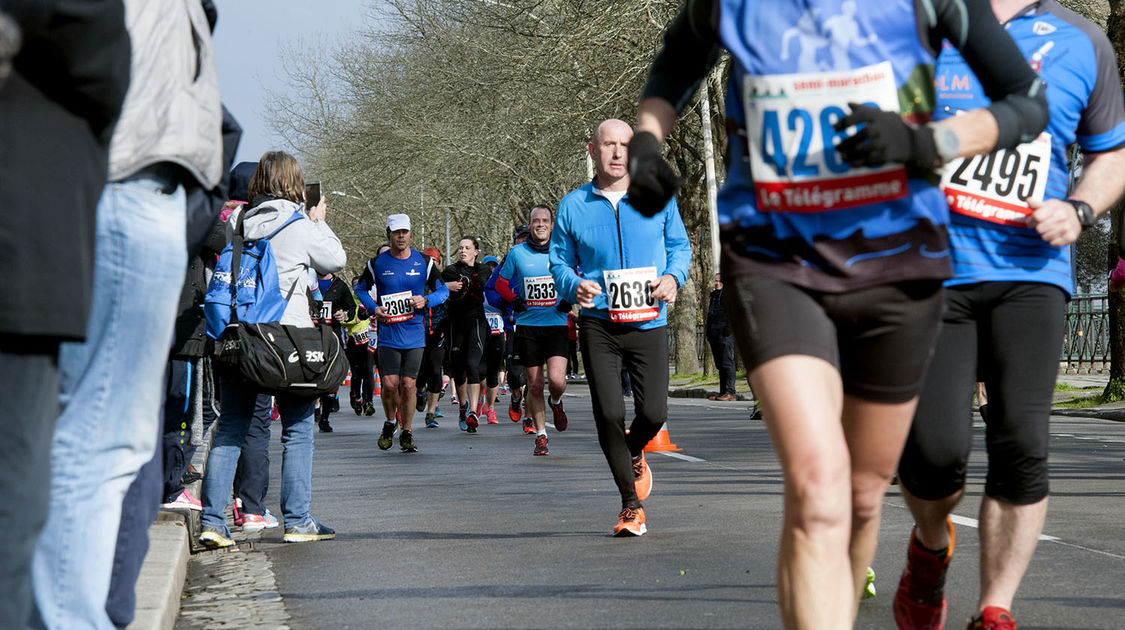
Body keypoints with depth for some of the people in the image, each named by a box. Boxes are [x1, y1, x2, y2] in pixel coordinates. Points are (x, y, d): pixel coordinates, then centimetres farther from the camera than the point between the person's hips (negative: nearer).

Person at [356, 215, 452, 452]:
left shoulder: (424, 262, 3)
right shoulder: (377, 263, 2)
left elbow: (443, 290, 12)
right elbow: (360, 289, 17)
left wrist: (425, 301, -8)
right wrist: (374, 308, -1)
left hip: (415, 334, 0)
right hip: (388, 333, 0)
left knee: (408, 385, -2)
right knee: (389, 384, -10)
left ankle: (407, 433, 14)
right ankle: (390, 422, 17)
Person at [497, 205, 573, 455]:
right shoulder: (517, 253, 3)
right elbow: (501, 282, 15)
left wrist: (571, 300, -4)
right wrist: (512, 300, -4)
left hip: (556, 324, -1)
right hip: (527, 325, 1)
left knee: (556, 380, -16)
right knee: (534, 385, 3)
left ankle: (556, 403, 19)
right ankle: (540, 436, 16)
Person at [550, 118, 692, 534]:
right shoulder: (573, 206, 4)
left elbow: (679, 245, 14)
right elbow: (560, 262, 11)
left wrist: (674, 277, -6)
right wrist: (574, 286, -11)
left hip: (649, 324, 1)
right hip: (598, 325, 0)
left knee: (653, 413, -5)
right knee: (609, 414, -8)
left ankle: (633, 454, 34)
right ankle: (631, 503, 9)